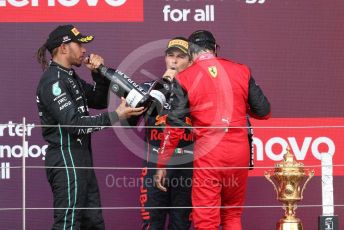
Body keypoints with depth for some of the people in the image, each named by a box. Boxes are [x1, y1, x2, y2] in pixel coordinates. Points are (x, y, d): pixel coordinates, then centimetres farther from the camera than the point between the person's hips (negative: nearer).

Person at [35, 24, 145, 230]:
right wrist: (115, 116, -23)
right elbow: (73, 123, -22)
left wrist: (99, 74, 6)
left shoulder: (70, 77, 16)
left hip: (81, 160, 10)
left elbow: (99, 101, 23)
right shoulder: (53, 81, -14)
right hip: (66, 161, -10)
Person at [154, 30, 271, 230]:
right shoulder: (241, 71, 5)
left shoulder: (186, 78, -1)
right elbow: (264, 111, 10)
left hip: (208, 152, -3)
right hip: (239, 149, 3)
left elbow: (174, 125, -4)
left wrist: (162, 164, 3)